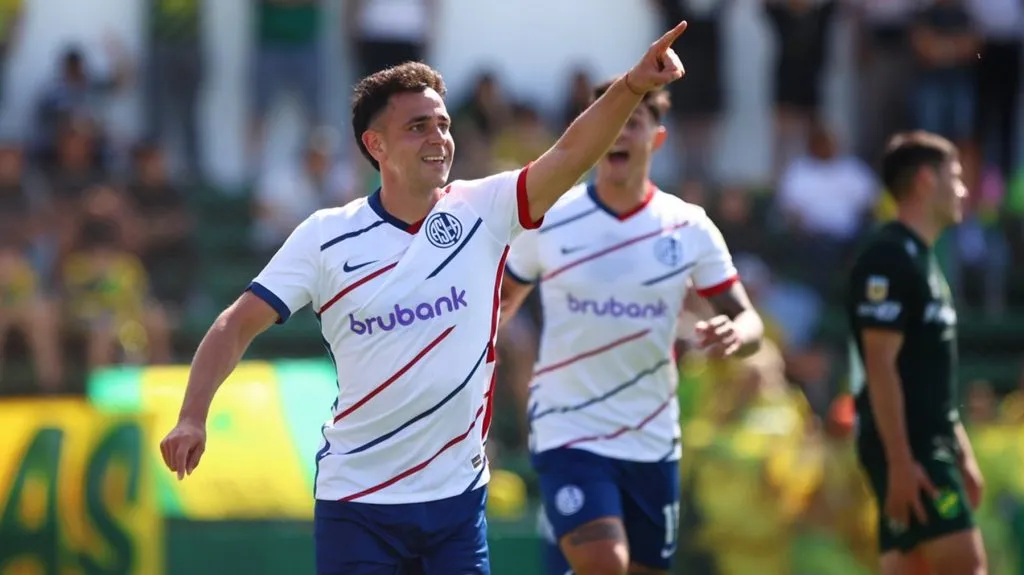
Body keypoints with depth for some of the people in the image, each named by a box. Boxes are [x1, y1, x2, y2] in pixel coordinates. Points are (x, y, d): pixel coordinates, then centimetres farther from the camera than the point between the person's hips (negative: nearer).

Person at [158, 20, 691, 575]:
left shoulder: (481, 211, -2)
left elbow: (571, 154, -15)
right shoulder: (325, 236, -4)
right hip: (357, 503, -2)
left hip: (458, 495, 2)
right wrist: (192, 416, -17)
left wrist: (631, 86, -31)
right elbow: (239, 324, -3)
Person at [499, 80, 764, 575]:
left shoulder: (689, 227, 1)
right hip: (568, 435, -3)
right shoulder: (547, 220, -3)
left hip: (653, 442, 3)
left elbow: (748, 321, 1)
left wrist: (735, 334, -22)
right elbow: (502, 299, 13)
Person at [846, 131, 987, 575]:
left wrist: (962, 454, 23)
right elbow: (880, 366, -18)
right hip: (906, 446, -10)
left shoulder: (922, 259, 19)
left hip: (933, 443, 10)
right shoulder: (888, 257, -12)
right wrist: (900, 461, -23)